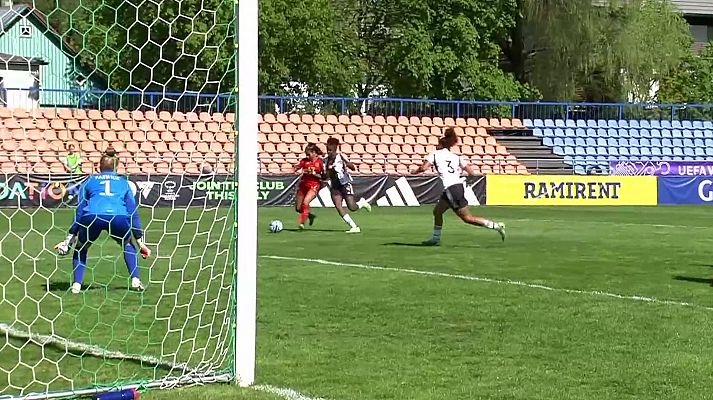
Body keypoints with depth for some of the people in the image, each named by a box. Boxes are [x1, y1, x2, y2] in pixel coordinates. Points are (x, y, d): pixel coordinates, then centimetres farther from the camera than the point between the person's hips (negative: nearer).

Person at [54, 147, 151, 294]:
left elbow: (80, 210, 24)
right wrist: (140, 241, 24)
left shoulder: (90, 180, 29)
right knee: (128, 244, 31)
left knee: (80, 248, 27)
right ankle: (135, 280, 16)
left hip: (92, 217, 0)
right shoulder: (123, 182, 29)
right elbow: (133, 211, 23)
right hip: (119, 218, 1)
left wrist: (70, 238, 27)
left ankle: (76, 285, 12)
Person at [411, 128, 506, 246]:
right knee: (437, 211, 21)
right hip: (459, 186, 7)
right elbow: (471, 173, 11)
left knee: (467, 218, -3)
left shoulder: (435, 154, 5)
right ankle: (436, 239, 24)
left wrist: (415, 171, 14)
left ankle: (497, 226, -7)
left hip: (450, 189, -7)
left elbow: (424, 168, -7)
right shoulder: (456, 157, 18)